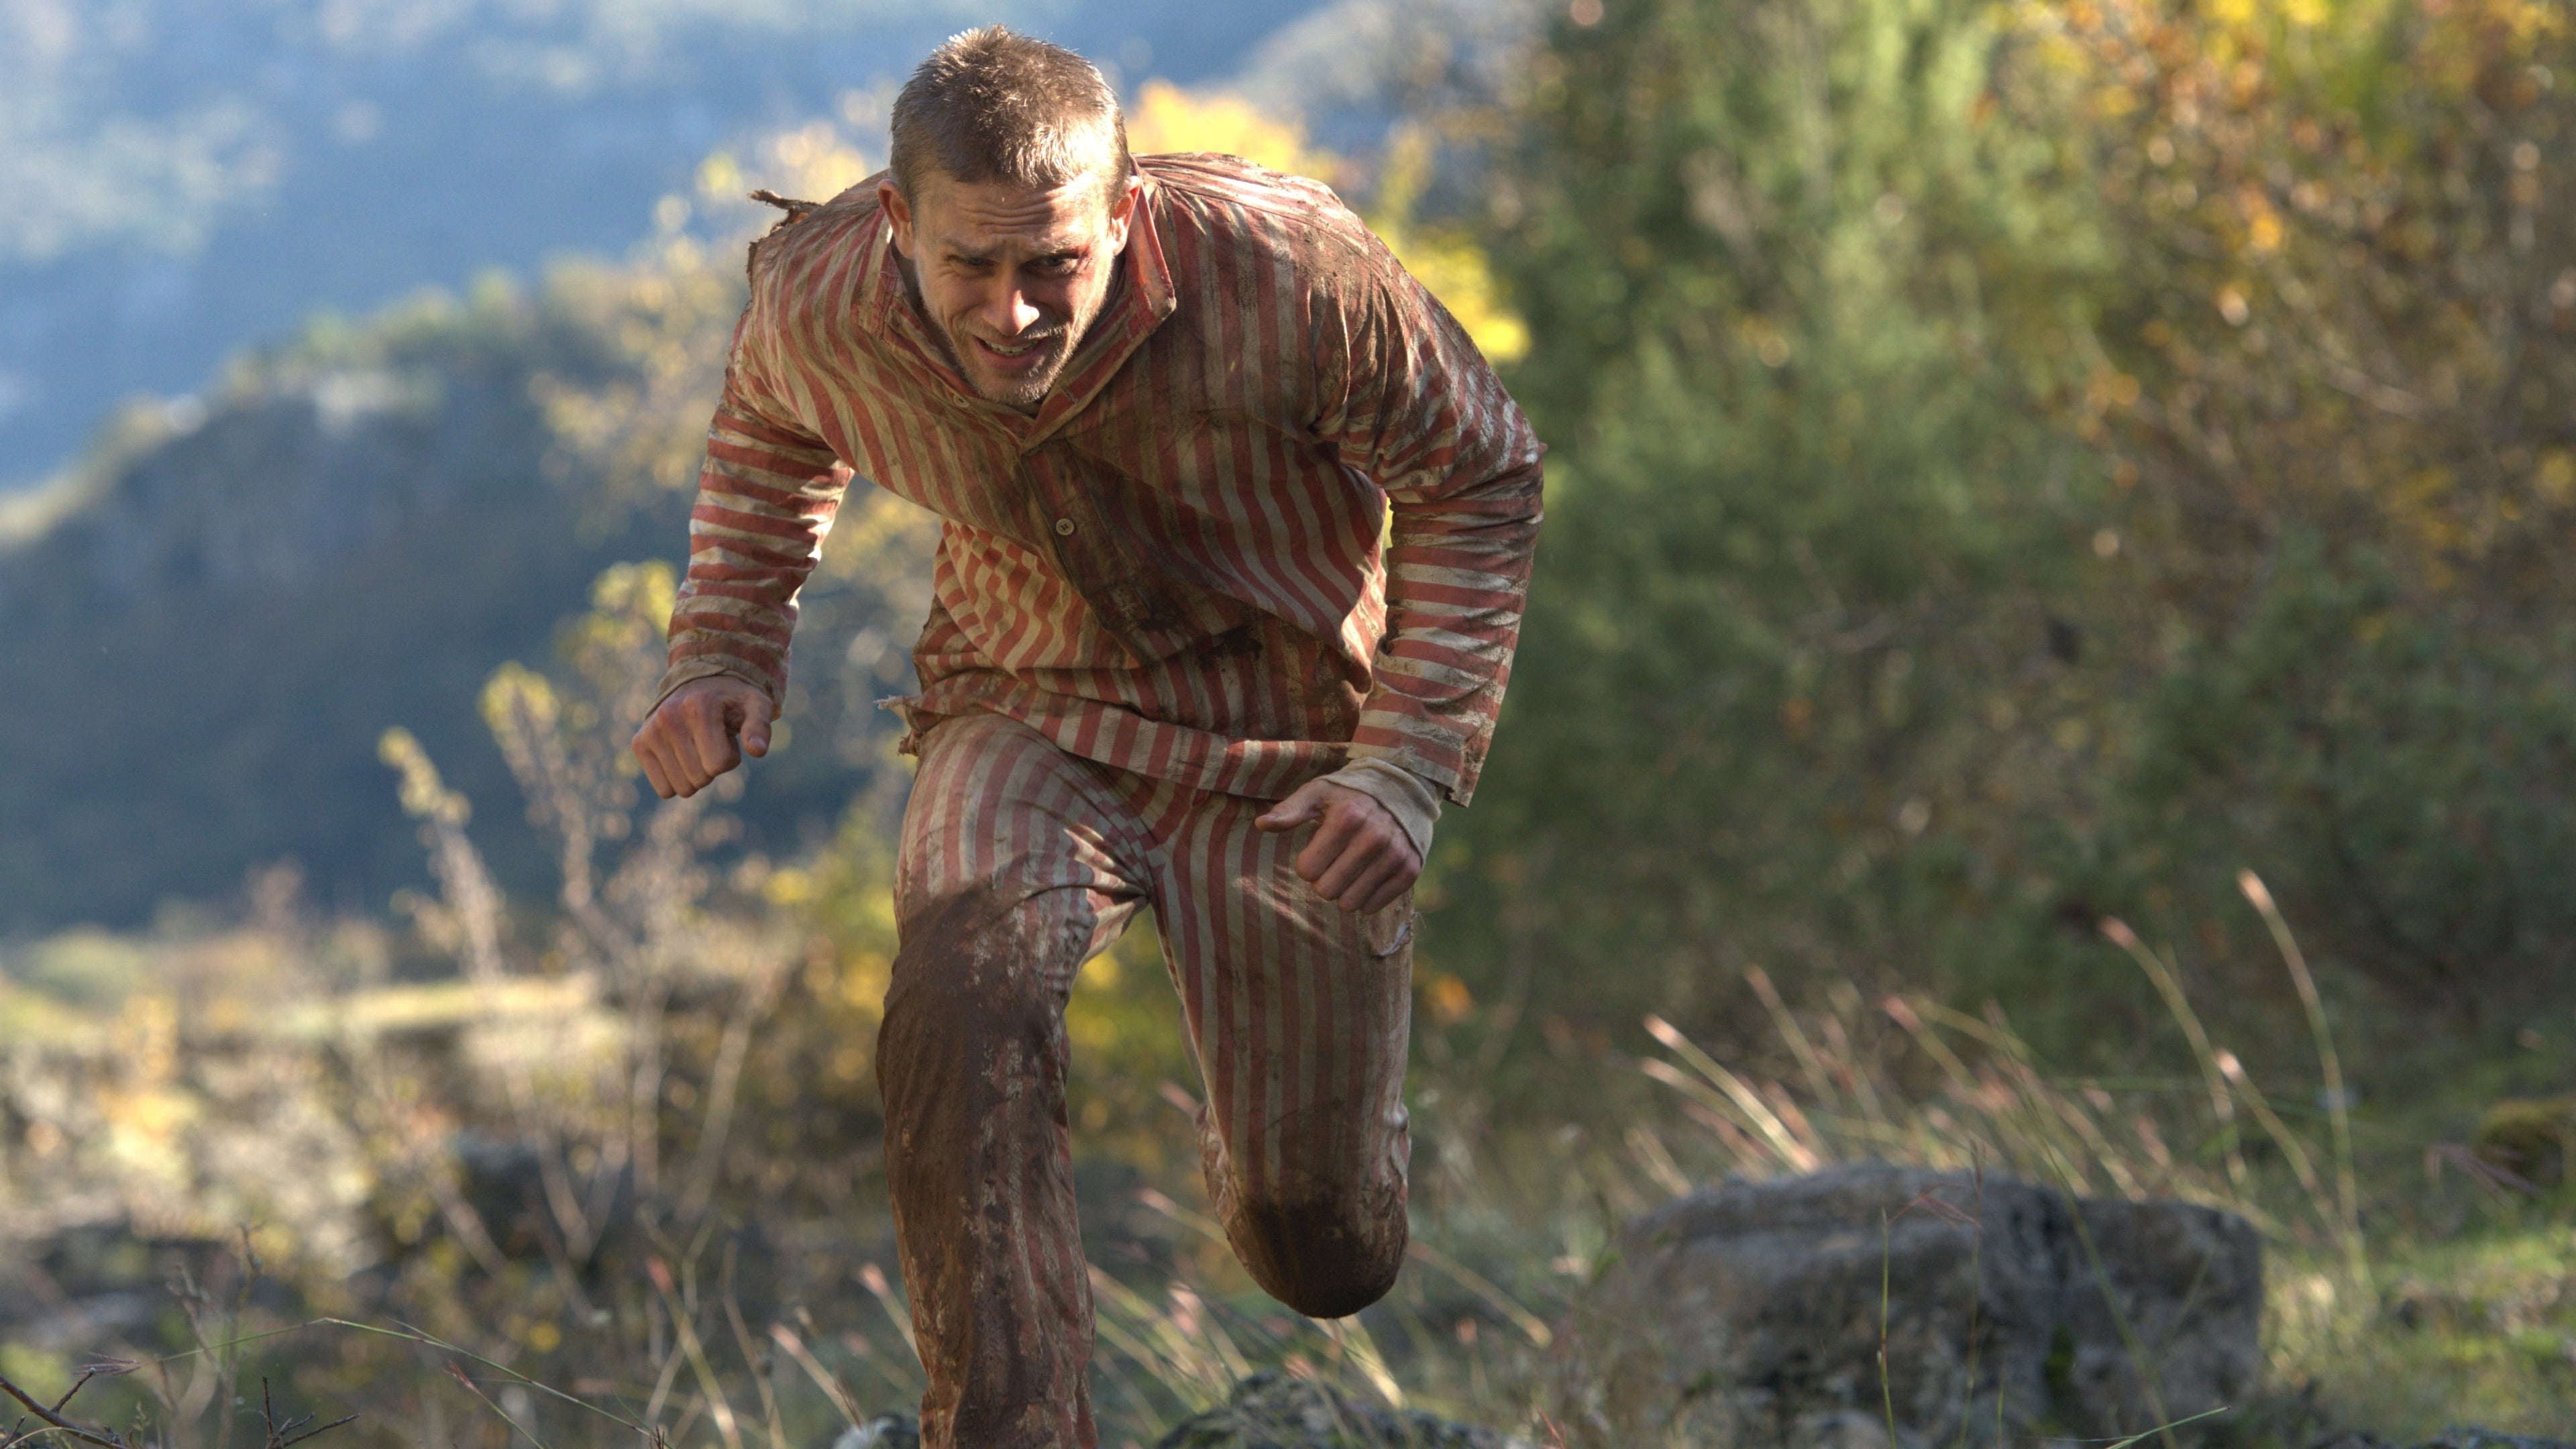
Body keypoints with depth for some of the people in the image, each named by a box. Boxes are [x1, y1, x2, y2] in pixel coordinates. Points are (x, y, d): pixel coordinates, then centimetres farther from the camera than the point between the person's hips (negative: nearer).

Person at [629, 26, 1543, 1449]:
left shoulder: (1288, 275, -28)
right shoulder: (817, 304, -19)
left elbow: (1479, 479, -10)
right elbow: (766, 434, 10)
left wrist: (1409, 765, -18)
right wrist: (724, 660, -2)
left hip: (1283, 749, -1)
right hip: (1028, 722, 1)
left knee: (1328, 1261, 5)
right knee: (960, 1015, -35)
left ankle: (1275, 1131, 44)